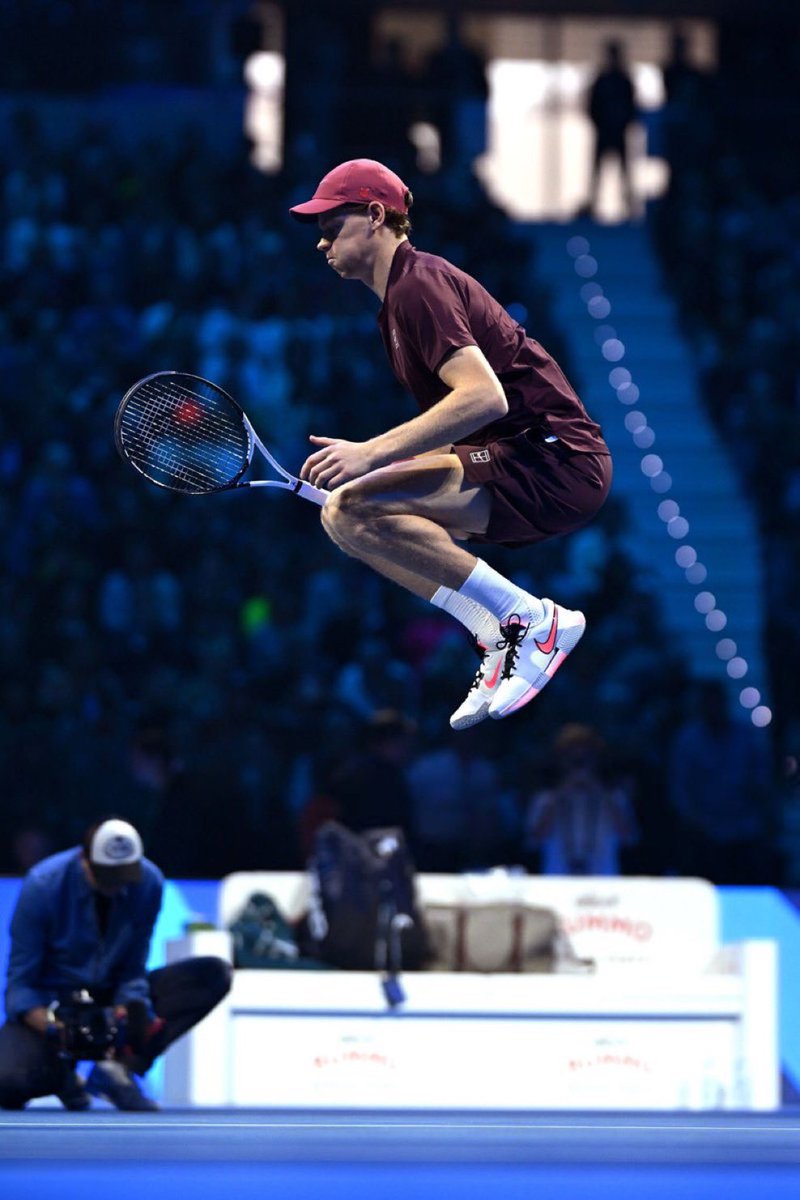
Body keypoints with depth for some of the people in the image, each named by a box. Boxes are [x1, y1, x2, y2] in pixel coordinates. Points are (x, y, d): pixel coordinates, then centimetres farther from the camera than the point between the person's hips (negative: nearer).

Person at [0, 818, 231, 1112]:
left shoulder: (148, 882, -11)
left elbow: (133, 970, -3)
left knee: (215, 975, -17)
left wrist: (124, 1015, -24)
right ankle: (61, 1073, 2)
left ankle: (120, 1065, -24)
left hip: (113, 1000, 4)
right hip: (49, 1007, -4)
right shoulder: (43, 885, -19)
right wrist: (53, 1028, -33)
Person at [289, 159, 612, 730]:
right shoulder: (398, 297, 20)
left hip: (557, 464, -11)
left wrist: (372, 453, -25)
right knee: (342, 512, 13)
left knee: (354, 509, -22)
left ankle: (529, 618, -15)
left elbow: (485, 398, -25)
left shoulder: (419, 283, -12)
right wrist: (360, 460, 13)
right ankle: (502, 638, 4)